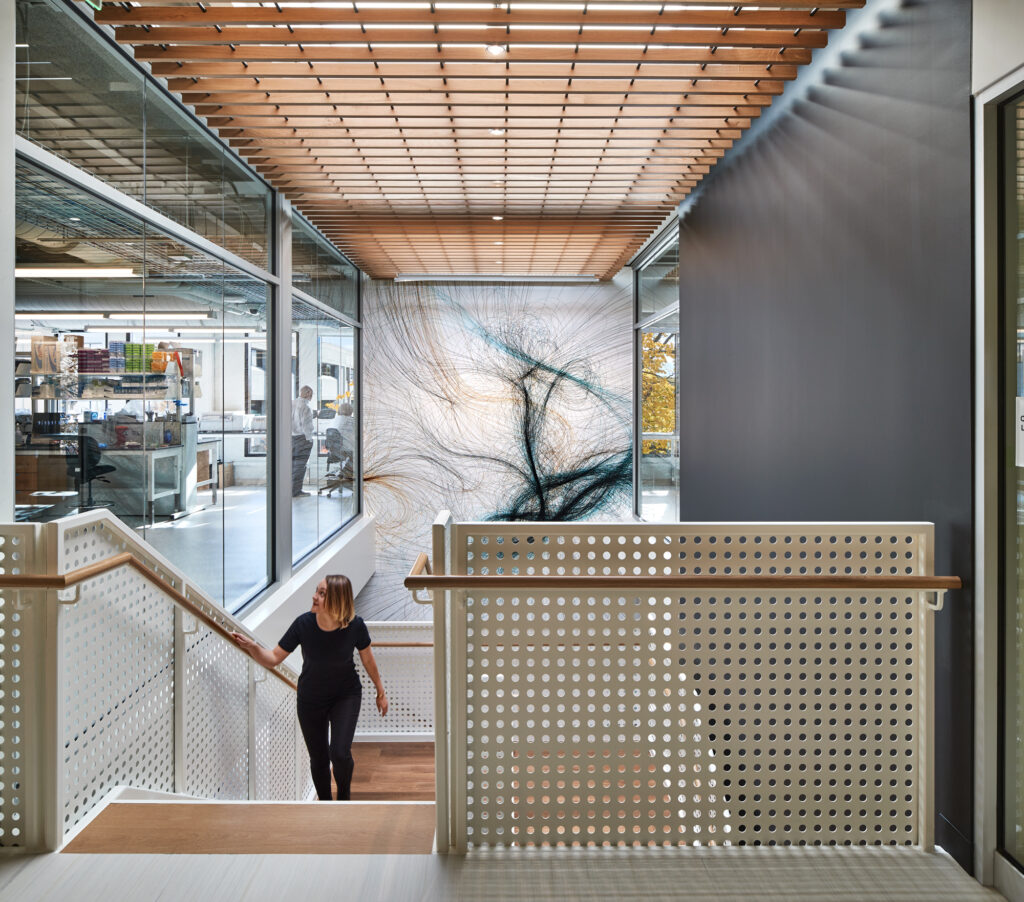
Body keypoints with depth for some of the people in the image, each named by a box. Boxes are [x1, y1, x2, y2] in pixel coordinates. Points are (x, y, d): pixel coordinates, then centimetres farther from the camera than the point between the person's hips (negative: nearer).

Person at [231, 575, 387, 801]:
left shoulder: (355, 625, -23)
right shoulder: (304, 623, -23)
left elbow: (367, 659, -4)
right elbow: (273, 659, -15)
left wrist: (380, 692, 7)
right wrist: (252, 646, -34)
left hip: (346, 696, -1)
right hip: (310, 699, 2)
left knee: (340, 752, -15)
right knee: (318, 759, 10)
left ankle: (344, 795, 18)